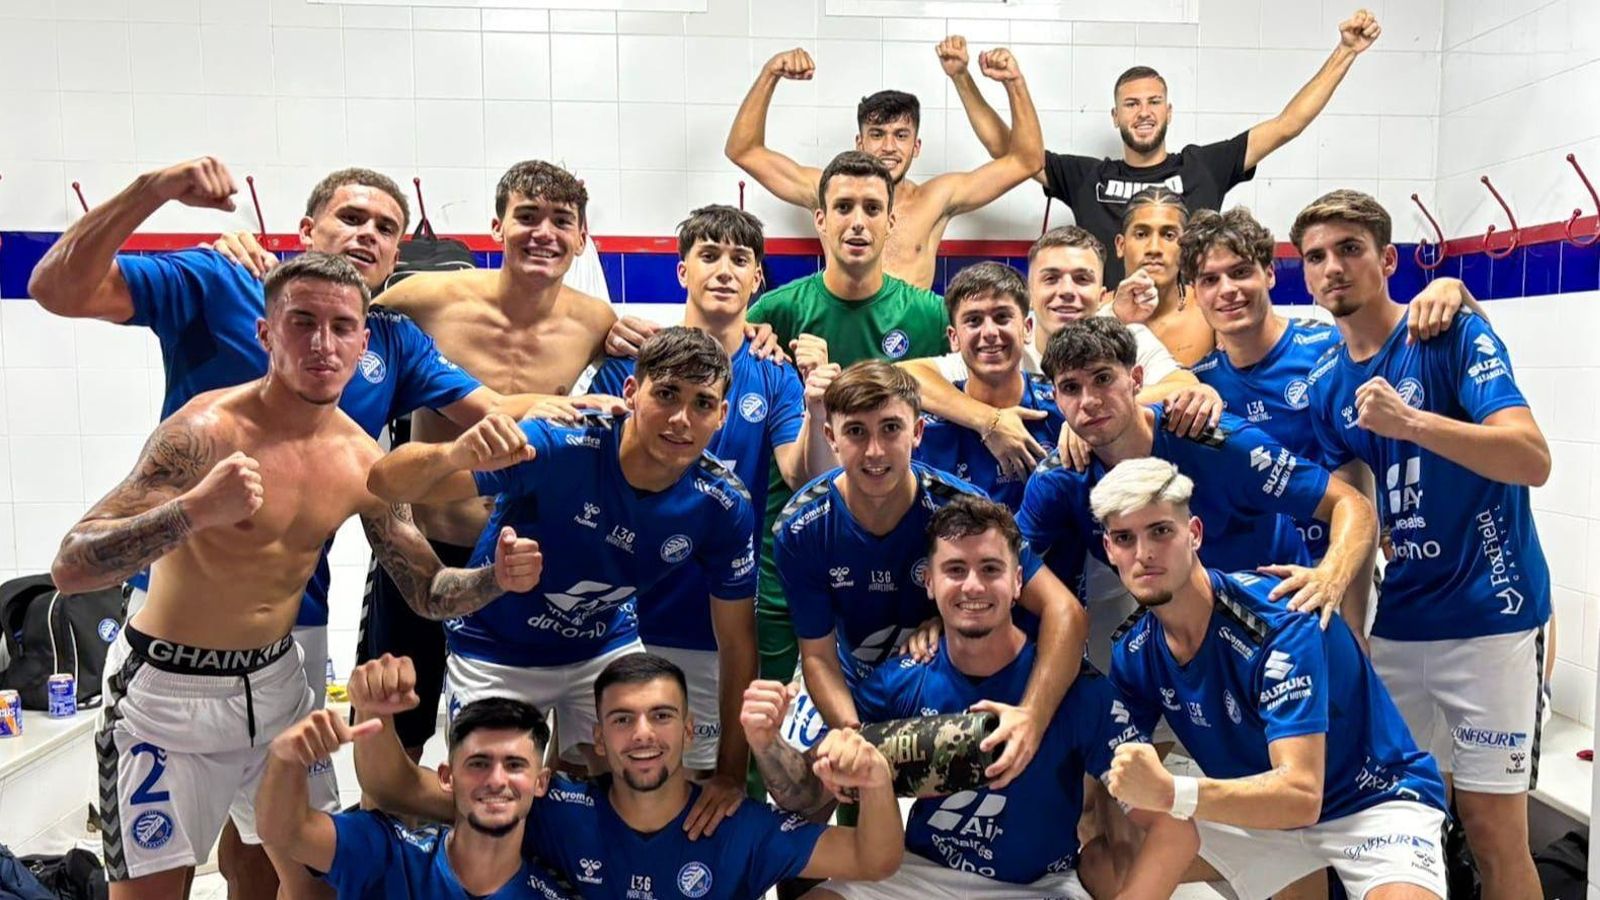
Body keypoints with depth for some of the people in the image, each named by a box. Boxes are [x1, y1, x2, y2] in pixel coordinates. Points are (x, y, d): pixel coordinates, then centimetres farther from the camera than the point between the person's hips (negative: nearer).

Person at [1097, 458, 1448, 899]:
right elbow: (1114, 772, -3)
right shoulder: (1134, 651, -9)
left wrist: (1171, 793, -49)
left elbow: (1301, 793, -36)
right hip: (1259, 810, 5)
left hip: (1375, 798, -5)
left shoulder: (1276, 620, -28)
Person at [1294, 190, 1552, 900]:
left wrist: (1409, 421, -33)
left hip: (1486, 618, -5)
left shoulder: (1453, 336, -9)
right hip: (1392, 624, 5)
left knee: (1491, 826, 0)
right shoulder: (1325, 385, 6)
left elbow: (1533, 461, -21)